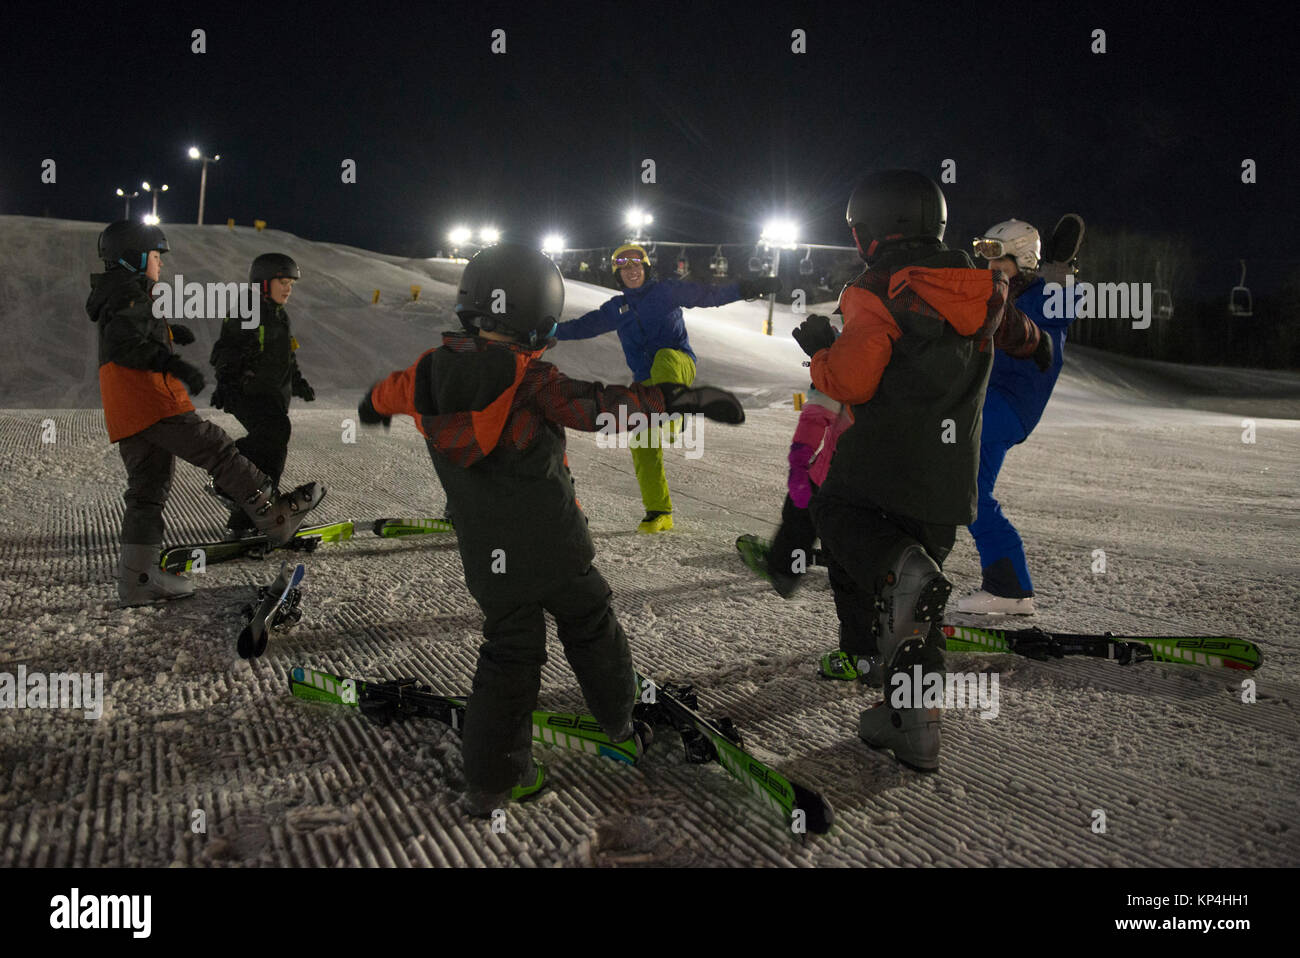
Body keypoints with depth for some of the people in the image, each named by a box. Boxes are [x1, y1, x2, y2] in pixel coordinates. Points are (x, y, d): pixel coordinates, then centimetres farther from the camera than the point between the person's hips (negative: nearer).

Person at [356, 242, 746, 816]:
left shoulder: (432, 371, -3)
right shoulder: (529, 379, -19)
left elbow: (383, 396, 18)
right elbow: (594, 406, -32)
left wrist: (372, 411, 42)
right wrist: (677, 397, -30)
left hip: (487, 560, 4)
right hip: (555, 547, -4)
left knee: (509, 653, 16)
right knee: (590, 629, 20)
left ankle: (489, 781, 19)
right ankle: (620, 724, 38)